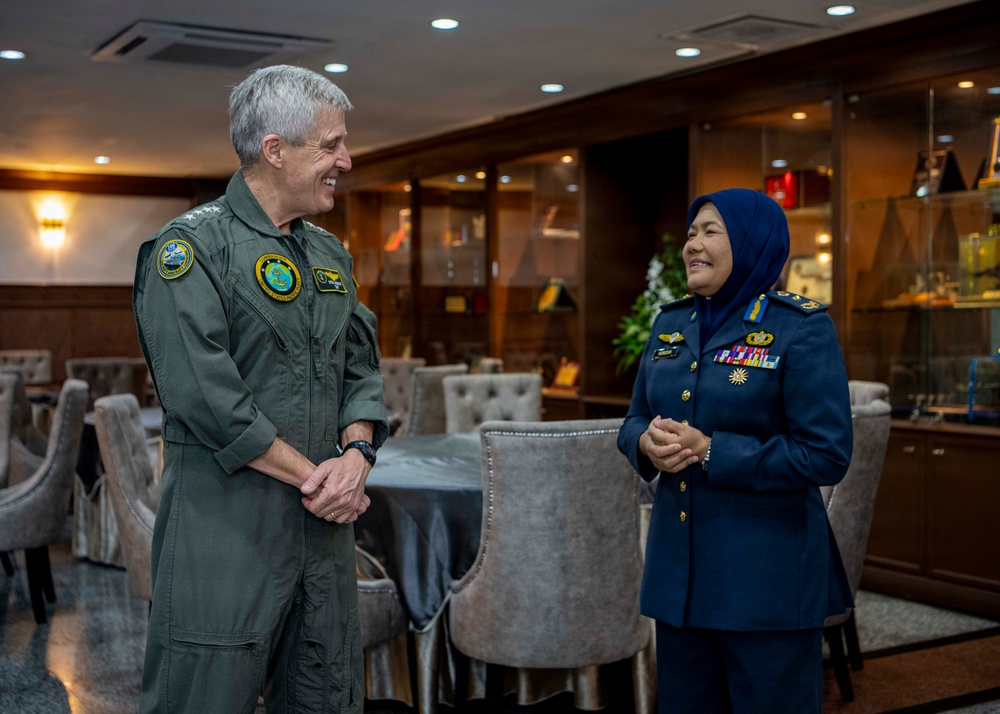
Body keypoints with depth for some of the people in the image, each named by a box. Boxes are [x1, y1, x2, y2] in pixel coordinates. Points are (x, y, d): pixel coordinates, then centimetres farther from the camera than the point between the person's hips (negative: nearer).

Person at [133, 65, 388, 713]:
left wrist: (357, 453, -4)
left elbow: (362, 368, 16)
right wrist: (311, 476, -14)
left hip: (324, 526, 7)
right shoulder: (193, 246, -9)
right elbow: (204, 394, -18)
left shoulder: (331, 255, 15)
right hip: (226, 526, -7)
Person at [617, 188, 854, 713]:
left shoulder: (802, 328, -10)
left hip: (768, 576, -6)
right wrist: (648, 444, -10)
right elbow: (635, 422, 14)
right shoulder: (671, 323, 9)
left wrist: (709, 452, -20)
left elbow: (826, 455, -16)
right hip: (678, 567, 6)